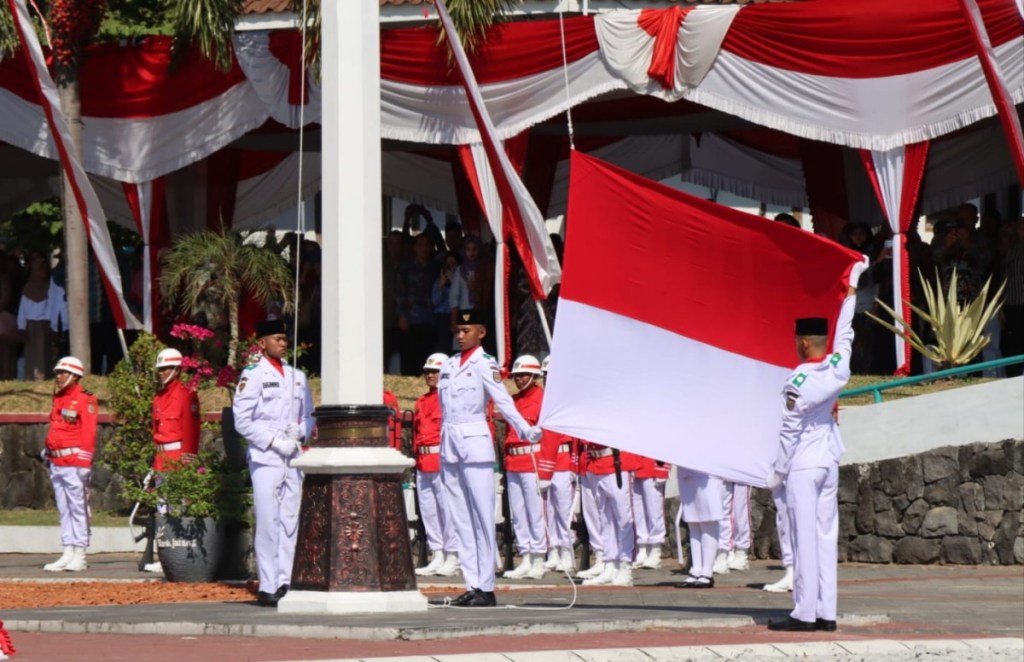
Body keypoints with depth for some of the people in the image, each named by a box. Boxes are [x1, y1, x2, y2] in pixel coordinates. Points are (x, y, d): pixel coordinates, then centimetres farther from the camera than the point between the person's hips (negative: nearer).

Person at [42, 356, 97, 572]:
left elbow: (88, 434, -12)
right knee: (64, 510, 8)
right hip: (57, 463, 8)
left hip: (74, 463, -8)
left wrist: (84, 463, -17)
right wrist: (48, 453, 17)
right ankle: (68, 553, 11)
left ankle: (79, 556, -3)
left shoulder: (85, 400, -7)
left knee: (78, 508, -5)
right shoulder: (59, 399, 18)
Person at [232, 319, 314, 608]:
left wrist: (299, 433, -1)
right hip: (265, 458, -5)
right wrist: (274, 440, -12)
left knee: (291, 521, 3)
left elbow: (309, 416, 21)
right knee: (268, 523, -8)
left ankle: (286, 583, 8)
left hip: (294, 458, 5)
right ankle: (267, 587, -6)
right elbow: (242, 421, -6)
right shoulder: (253, 376, -1)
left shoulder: (298, 377, 16)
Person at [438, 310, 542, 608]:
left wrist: (526, 431, -30)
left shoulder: (484, 364, -5)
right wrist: (443, 452, 17)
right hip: (449, 446, 7)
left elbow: (503, 401, -16)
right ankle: (472, 586, 9)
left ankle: (487, 588, -7)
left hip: (475, 443, -7)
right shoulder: (449, 365, 15)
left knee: (482, 517, -7)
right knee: (461, 519, 6)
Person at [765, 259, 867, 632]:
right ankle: (826, 613, 6)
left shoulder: (797, 382, -15)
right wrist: (852, 284, 26)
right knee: (827, 536, 6)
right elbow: (844, 332, 15)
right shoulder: (838, 368, 0)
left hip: (802, 465, -6)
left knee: (805, 538, -6)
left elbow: (789, 432, -14)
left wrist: (777, 472, -5)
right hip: (829, 463, 6)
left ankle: (805, 613, -7)